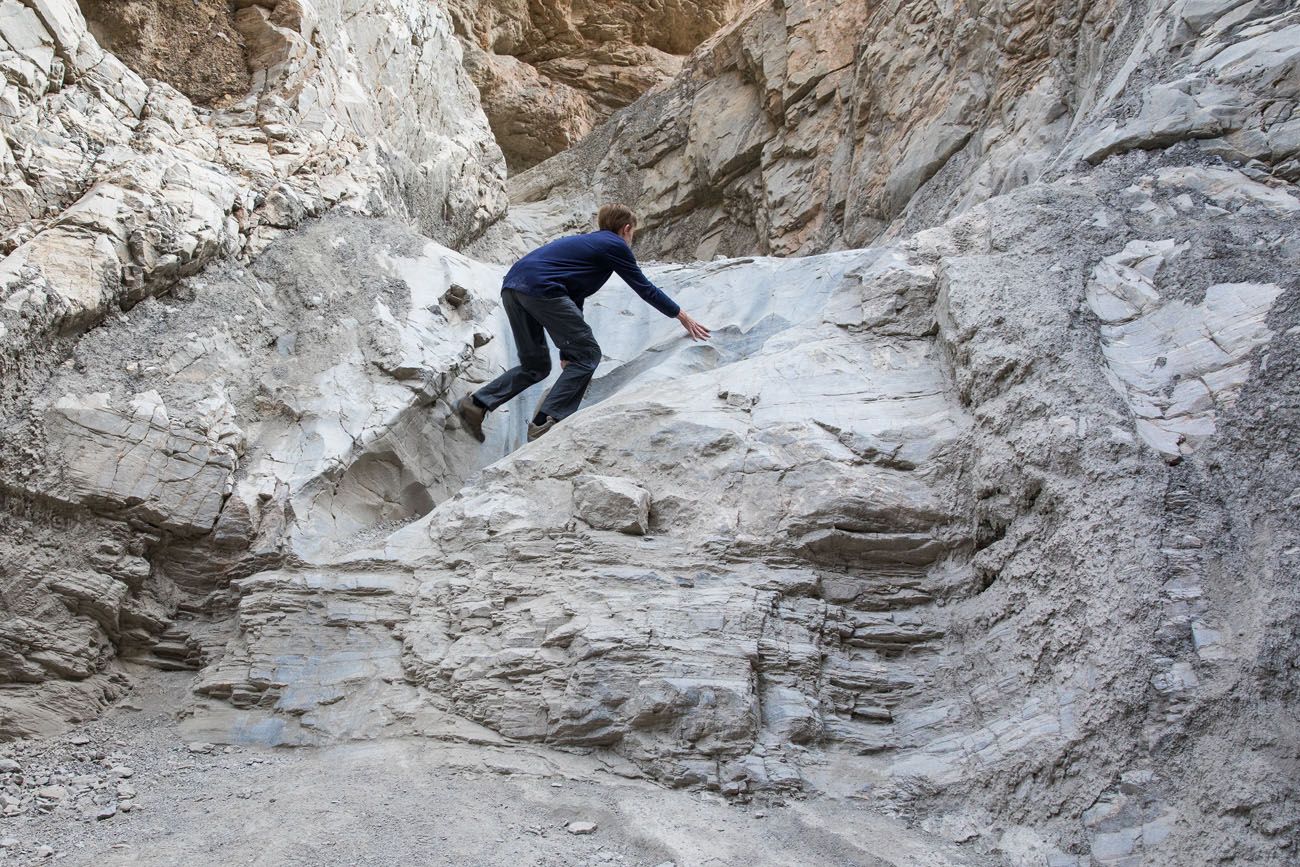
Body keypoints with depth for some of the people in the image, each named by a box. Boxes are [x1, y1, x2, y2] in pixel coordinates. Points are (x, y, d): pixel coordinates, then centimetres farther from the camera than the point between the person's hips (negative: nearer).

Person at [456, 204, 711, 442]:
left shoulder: (585, 242, 34)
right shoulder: (615, 245, 10)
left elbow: (573, 301, 35)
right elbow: (645, 289, 14)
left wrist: (568, 354, 36)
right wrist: (683, 317, 26)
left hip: (511, 286, 9)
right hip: (539, 287, -9)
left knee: (535, 366, 19)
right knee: (588, 355, -1)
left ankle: (477, 403, 7)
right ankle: (545, 422, -10)